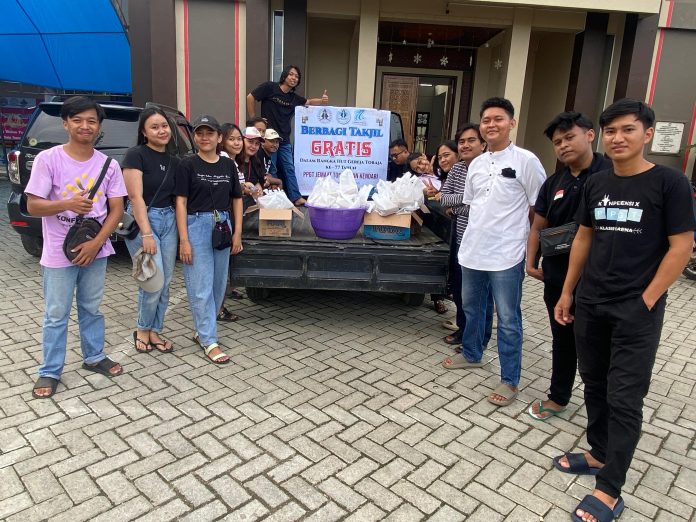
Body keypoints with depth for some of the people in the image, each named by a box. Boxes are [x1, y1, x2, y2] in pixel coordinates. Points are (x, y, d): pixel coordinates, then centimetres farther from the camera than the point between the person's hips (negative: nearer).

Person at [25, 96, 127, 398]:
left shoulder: (109, 165, -1)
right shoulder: (48, 159, -8)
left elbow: (116, 210, -2)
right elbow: (33, 206, -9)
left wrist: (96, 243, -13)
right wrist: (68, 204, -28)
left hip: (96, 251, 3)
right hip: (59, 254, -2)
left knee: (91, 309, 17)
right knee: (56, 315, 7)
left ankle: (94, 357, 33)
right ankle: (50, 372, 21)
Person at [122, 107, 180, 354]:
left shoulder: (173, 161, 11)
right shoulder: (135, 155, -8)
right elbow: (136, 196, -14)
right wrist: (146, 234, -19)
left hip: (169, 221, 6)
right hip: (142, 220, -6)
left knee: (165, 282, 7)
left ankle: (154, 332, 21)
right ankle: (142, 330, 15)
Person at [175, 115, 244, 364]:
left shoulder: (228, 164, 9)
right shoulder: (188, 164, -2)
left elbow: (236, 199, 13)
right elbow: (181, 202, -6)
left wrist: (237, 233, 5)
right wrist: (184, 240, -12)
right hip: (196, 225, -5)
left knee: (219, 284, 11)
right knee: (201, 287, -3)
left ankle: (203, 331, 28)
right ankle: (209, 341, 5)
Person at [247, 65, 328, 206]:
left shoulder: (294, 97, 10)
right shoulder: (269, 87, -6)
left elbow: (309, 102, 19)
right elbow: (250, 98, -6)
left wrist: (322, 101, -2)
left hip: (284, 140, 5)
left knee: (288, 168, 6)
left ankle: (296, 197, 9)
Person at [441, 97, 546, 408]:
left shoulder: (525, 161, -9)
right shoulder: (475, 164, 10)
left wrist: (526, 242, -4)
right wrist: (478, 234, 13)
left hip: (506, 256, -6)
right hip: (472, 251, 7)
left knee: (507, 320, 2)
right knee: (471, 308, 21)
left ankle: (509, 381, 14)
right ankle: (471, 355, 41)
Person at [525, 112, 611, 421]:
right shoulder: (554, 183, 10)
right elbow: (538, 227, 15)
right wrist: (531, 263, 4)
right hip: (557, 277, 6)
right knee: (562, 339, 19)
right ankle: (559, 397, 36)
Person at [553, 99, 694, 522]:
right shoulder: (596, 184, 7)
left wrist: (646, 301, -13)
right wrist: (568, 292, 11)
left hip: (636, 310, -5)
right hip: (590, 304, 6)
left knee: (625, 399, 0)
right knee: (594, 384, 16)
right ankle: (600, 454, 35)